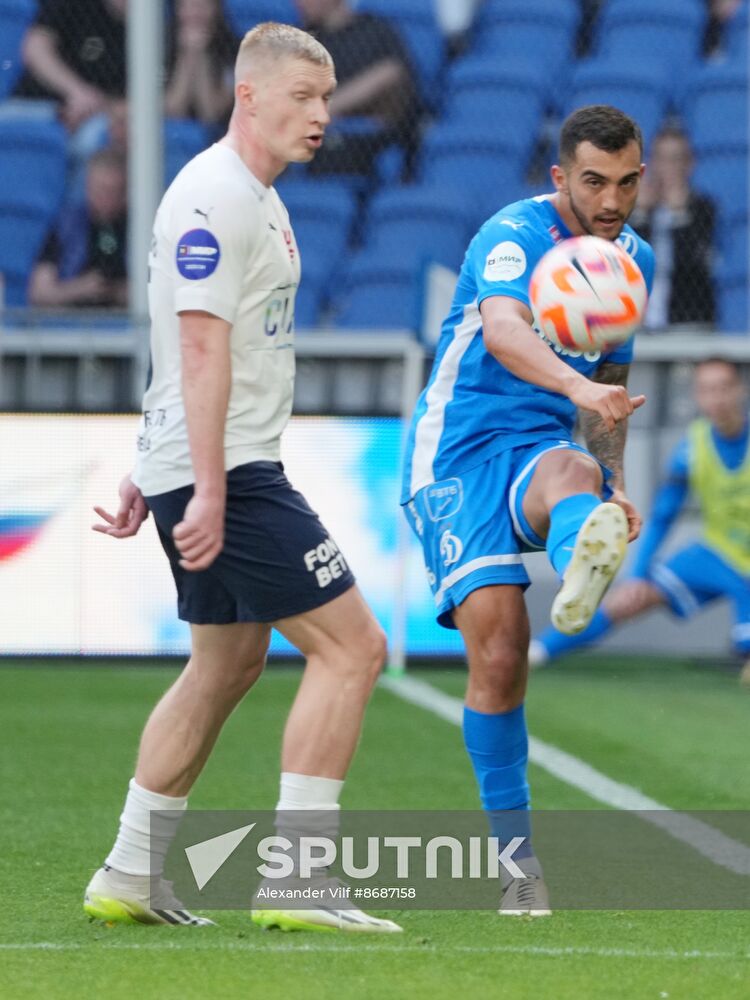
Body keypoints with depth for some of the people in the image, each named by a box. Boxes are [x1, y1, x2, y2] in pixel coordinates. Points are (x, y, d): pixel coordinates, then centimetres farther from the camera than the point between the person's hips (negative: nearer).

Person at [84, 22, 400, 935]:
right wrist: (207, 492, -26)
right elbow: (200, 347, -21)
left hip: (206, 469, 11)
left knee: (228, 662, 18)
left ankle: (130, 877, 22)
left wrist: (152, 477, 25)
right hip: (223, 473, -11)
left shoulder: (255, 198, 18)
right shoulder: (215, 197, -15)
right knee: (350, 646, -11)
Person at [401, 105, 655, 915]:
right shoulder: (514, 237, -13)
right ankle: (516, 857, -1)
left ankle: (580, 574, -75)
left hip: (541, 445, 4)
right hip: (457, 450, -3)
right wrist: (579, 386, -55)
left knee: (571, 469, -37)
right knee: (498, 649, -16)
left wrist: (615, 485, 13)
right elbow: (503, 331, -36)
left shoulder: (633, 259, 10)